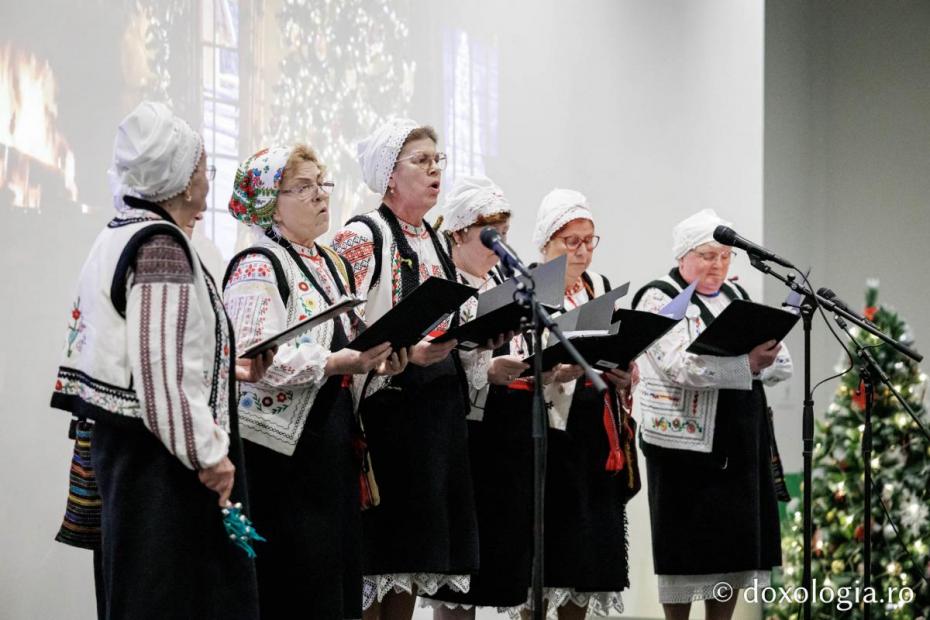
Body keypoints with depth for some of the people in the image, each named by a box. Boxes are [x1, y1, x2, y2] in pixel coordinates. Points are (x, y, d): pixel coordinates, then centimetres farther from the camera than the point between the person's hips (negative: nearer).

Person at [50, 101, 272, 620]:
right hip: (163, 459, -10)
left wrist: (225, 368, 23)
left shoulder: (117, 237, 14)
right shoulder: (162, 245, -17)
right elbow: (160, 368, -24)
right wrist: (209, 454, -19)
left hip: (119, 441, 10)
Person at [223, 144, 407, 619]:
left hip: (334, 445, 9)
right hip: (282, 450, -9)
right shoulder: (259, 267, -10)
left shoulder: (331, 266, 18)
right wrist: (339, 362, -23)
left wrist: (375, 361, 5)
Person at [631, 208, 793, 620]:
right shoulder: (660, 300, -4)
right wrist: (747, 362, -31)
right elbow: (683, 366, -21)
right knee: (688, 548, -3)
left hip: (742, 444, 6)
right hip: (686, 442, -6)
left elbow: (780, 365, 7)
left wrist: (765, 357, -16)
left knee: (734, 545, 7)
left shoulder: (737, 297, 16)